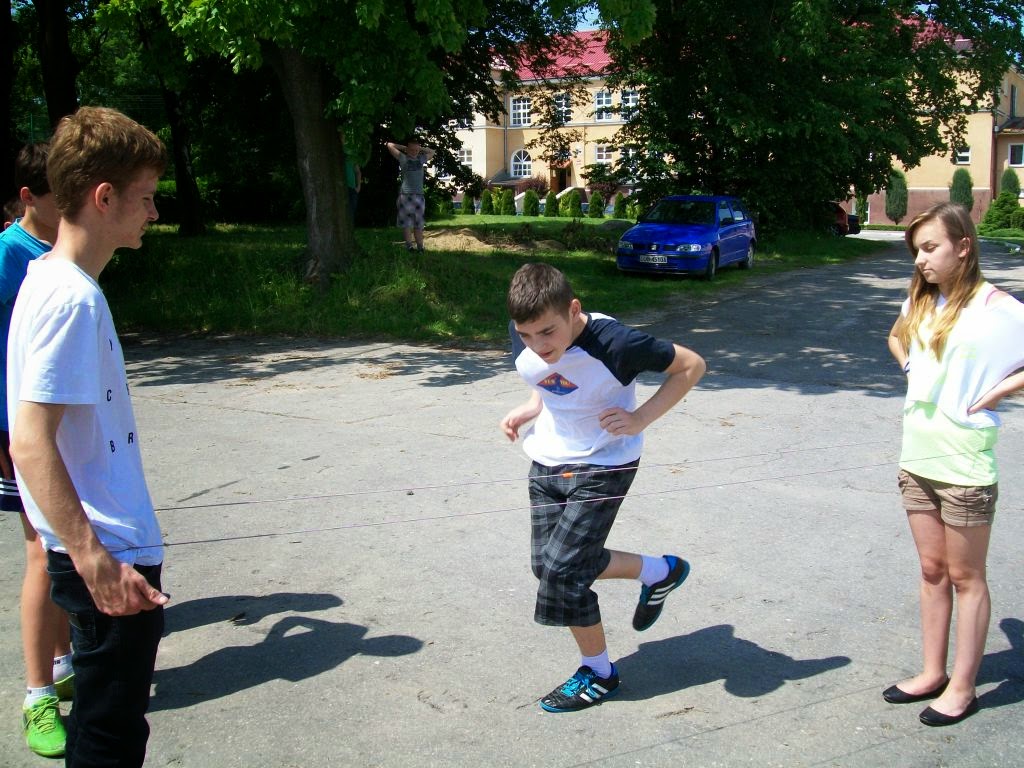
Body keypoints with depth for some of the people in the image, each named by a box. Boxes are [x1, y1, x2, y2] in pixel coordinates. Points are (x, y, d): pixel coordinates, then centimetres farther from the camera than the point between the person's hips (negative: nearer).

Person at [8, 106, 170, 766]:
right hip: (110, 560, -10)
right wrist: (95, 559, -27)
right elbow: (31, 443, -25)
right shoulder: (73, 297, -20)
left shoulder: (50, 281, 10)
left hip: (106, 547, 10)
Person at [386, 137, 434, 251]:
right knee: (406, 223, -4)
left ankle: (420, 247, 9)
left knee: (418, 224, 7)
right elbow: (390, 145, 2)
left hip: (419, 196, 4)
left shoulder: (421, 159, 13)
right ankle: (409, 247, -5)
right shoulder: (403, 158, 2)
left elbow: (432, 152, 31)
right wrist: (404, 147, 10)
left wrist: (420, 148, 19)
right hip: (406, 195, -4)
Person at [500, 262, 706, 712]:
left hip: (603, 466, -7)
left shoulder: (614, 343, -29)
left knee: (563, 566, -12)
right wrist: (527, 411, -8)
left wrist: (641, 418, -23)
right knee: (547, 564, 6)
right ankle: (658, 571, 26)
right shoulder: (524, 342, -11)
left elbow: (691, 365, -16)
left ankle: (597, 673, 11)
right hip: (547, 461, 7)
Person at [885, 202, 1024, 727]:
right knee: (932, 571, 16)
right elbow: (897, 337, 25)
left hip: (964, 465, -6)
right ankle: (933, 673, 29)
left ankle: (962, 688, 20)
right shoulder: (921, 302, 5)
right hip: (917, 457, 6)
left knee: (965, 578, 8)